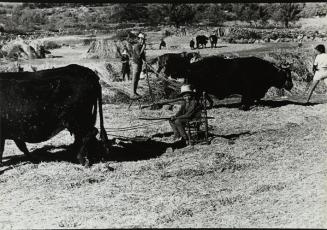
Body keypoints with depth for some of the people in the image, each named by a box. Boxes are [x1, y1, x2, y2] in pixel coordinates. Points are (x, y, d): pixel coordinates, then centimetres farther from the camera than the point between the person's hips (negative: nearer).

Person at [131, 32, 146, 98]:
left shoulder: (141, 46, 12)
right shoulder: (136, 46, -17)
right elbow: (139, 55, -27)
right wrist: (143, 48, -24)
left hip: (140, 64, 9)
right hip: (135, 64, -9)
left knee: (137, 79, 12)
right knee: (134, 79, -7)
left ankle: (135, 92, 18)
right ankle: (133, 94, -5)